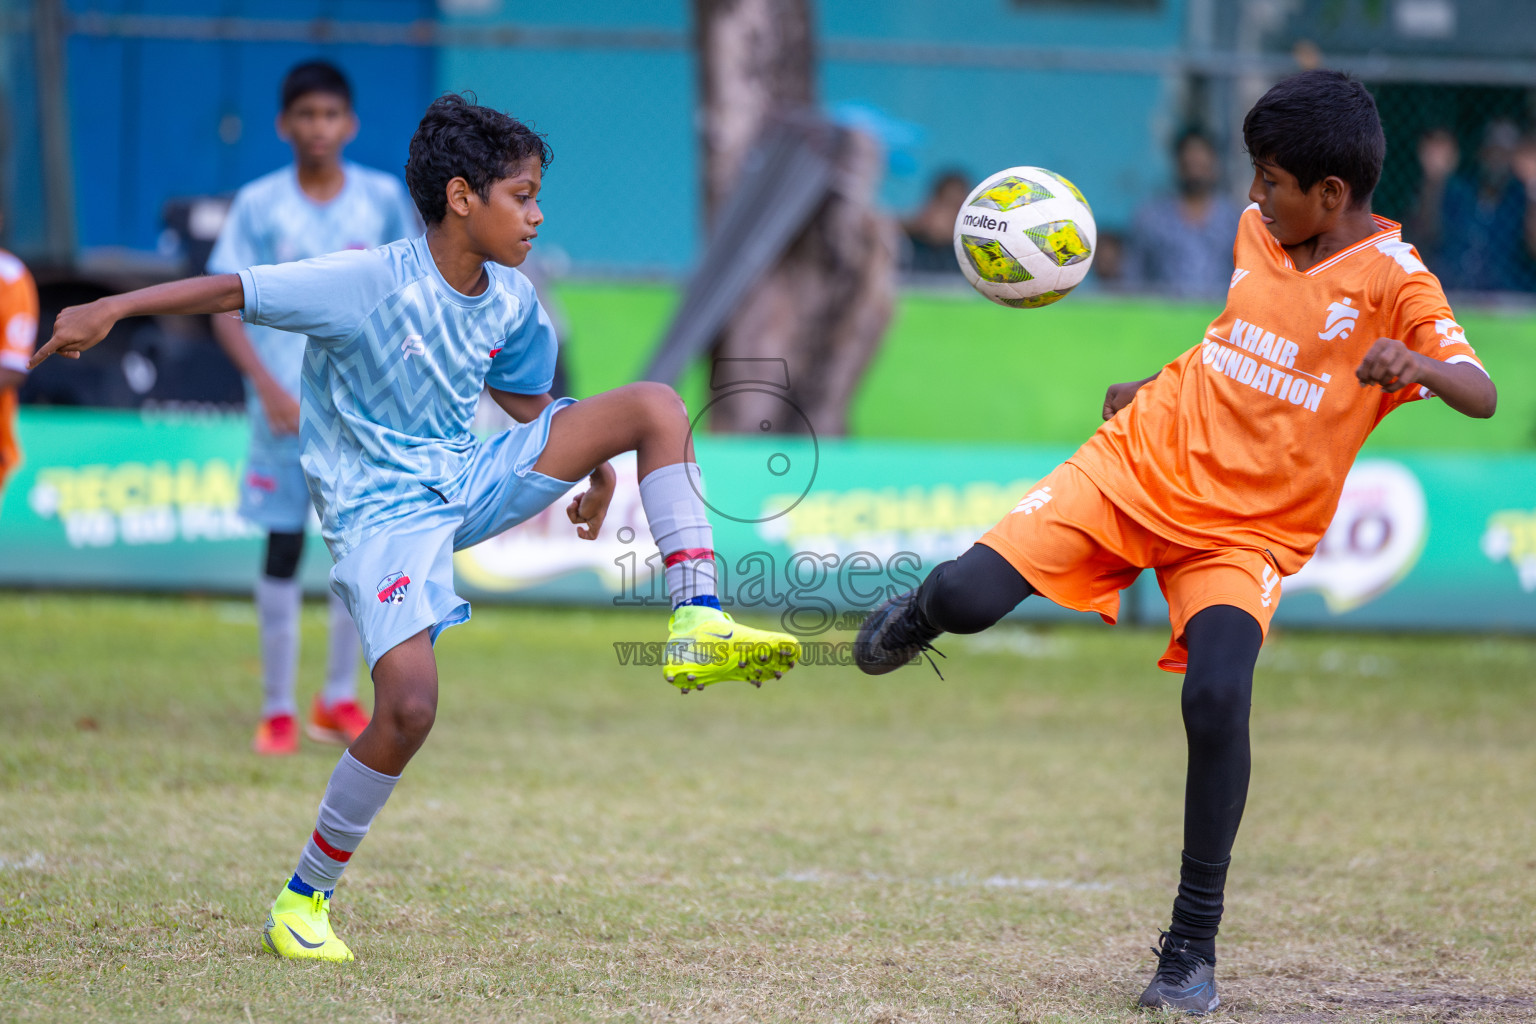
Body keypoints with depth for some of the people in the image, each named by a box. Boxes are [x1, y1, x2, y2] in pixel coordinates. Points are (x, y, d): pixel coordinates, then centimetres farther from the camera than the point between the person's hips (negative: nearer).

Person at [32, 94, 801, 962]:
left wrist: (595, 469, 13)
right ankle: (305, 899, -4)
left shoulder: (512, 304, 2)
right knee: (410, 706, -24)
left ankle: (699, 630, -14)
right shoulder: (366, 285, -18)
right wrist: (111, 309, -28)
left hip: (472, 480, 6)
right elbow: (230, 290, -21)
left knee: (656, 405, -9)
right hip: (385, 509, -6)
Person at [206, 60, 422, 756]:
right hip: (285, 404, -2)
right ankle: (277, 709, 6)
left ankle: (339, 700, 15)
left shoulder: (382, 198, 2)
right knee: (283, 546, -1)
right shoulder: (258, 205, -3)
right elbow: (224, 308, -5)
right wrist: (267, 386, -17)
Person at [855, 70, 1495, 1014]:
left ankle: (1194, 947, -13)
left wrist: (1416, 364, -45)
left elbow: (1482, 396, -25)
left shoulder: (1393, 280, -12)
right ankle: (918, 619, 26)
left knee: (1217, 698, -27)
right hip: (1140, 464, 4)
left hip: (1245, 533, -4)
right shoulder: (1257, 229, 5)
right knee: (969, 595, -15)